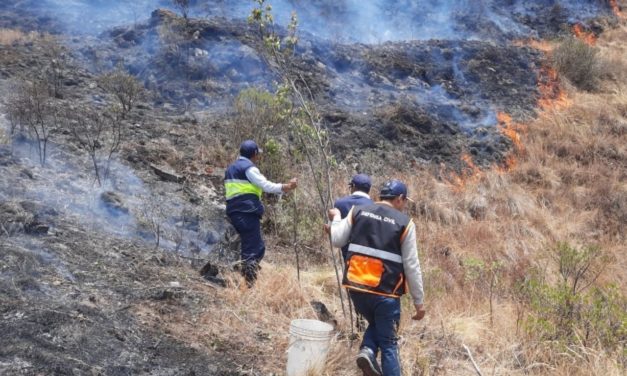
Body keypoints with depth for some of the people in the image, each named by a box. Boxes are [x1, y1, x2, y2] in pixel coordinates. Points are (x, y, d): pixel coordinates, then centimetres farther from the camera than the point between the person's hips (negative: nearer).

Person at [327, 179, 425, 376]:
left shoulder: (358, 211, 5)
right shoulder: (404, 223, -3)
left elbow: (337, 240, 6)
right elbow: (412, 266, -3)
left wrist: (336, 218, 26)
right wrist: (418, 301, 4)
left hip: (356, 286, 4)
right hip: (385, 292, -4)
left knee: (375, 324, 28)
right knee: (389, 343, 9)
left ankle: (367, 351, 1)